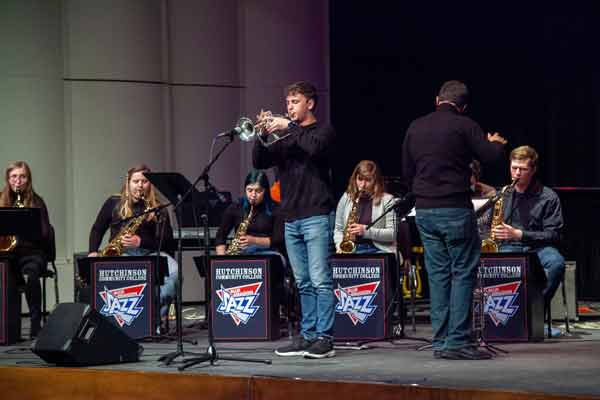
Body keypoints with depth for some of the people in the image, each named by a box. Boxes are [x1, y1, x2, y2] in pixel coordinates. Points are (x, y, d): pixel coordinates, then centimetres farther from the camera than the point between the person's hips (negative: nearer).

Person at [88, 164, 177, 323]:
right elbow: (97, 229, 20)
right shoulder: (114, 203, 15)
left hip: (149, 252, 1)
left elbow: (166, 239, 4)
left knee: (174, 272, -31)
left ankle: (158, 314, -31)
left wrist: (141, 241, -12)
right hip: (121, 253, -1)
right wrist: (93, 252, 2)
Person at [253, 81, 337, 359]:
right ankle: (307, 336, 12)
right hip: (291, 218, 6)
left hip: (316, 216, -6)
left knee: (320, 280, -9)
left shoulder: (323, 130, 4)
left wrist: (289, 127, -14)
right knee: (303, 283, 9)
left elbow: (315, 147, -19)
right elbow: (260, 163, 10)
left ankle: (324, 338, -9)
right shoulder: (285, 137, 19)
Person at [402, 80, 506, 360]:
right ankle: (457, 341, -7)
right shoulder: (464, 126, -7)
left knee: (438, 275, 10)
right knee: (463, 273, -1)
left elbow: (407, 172, 15)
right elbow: (491, 156, -7)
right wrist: (496, 143, 15)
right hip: (455, 209, -5)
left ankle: (441, 341, 10)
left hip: (424, 211, 6)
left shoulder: (415, 127, 10)